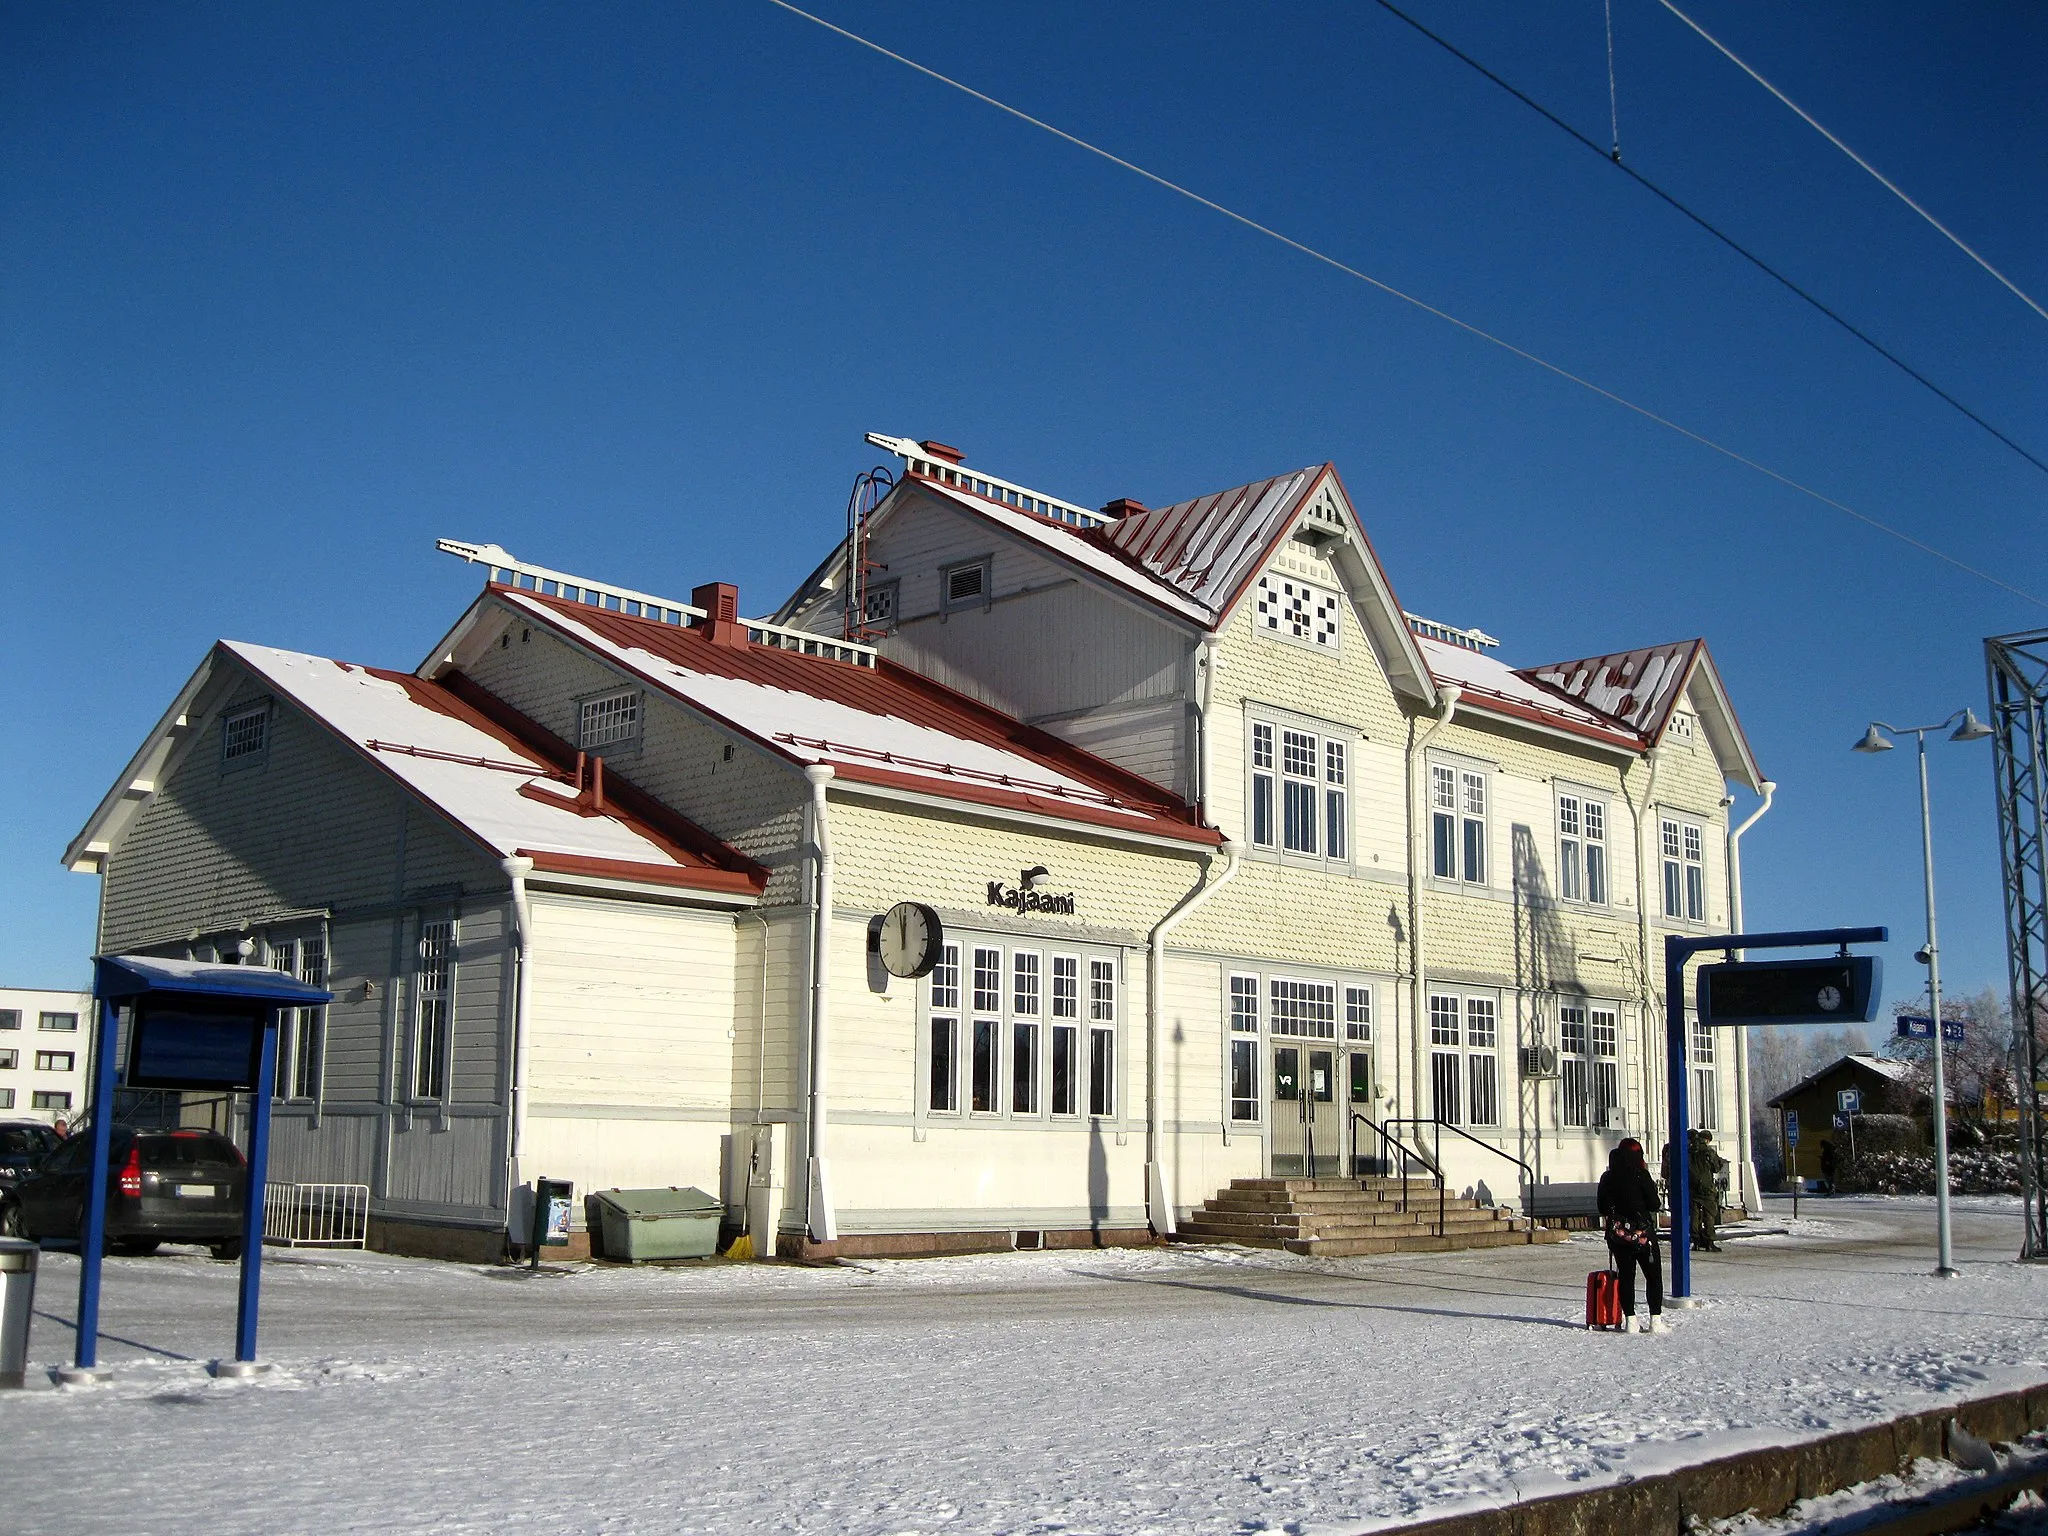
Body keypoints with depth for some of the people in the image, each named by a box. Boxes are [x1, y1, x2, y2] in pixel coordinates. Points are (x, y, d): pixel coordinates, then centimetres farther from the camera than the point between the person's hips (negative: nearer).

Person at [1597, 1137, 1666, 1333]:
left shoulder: (1606, 1178, 5)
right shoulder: (1640, 1174, -9)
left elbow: (1603, 1209, 8)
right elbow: (1654, 1204, -8)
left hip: (1617, 1234, 4)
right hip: (1642, 1232, -4)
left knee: (1626, 1275, 9)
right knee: (1653, 1275, 5)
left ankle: (1630, 1321, 5)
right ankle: (1655, 1320, 0)